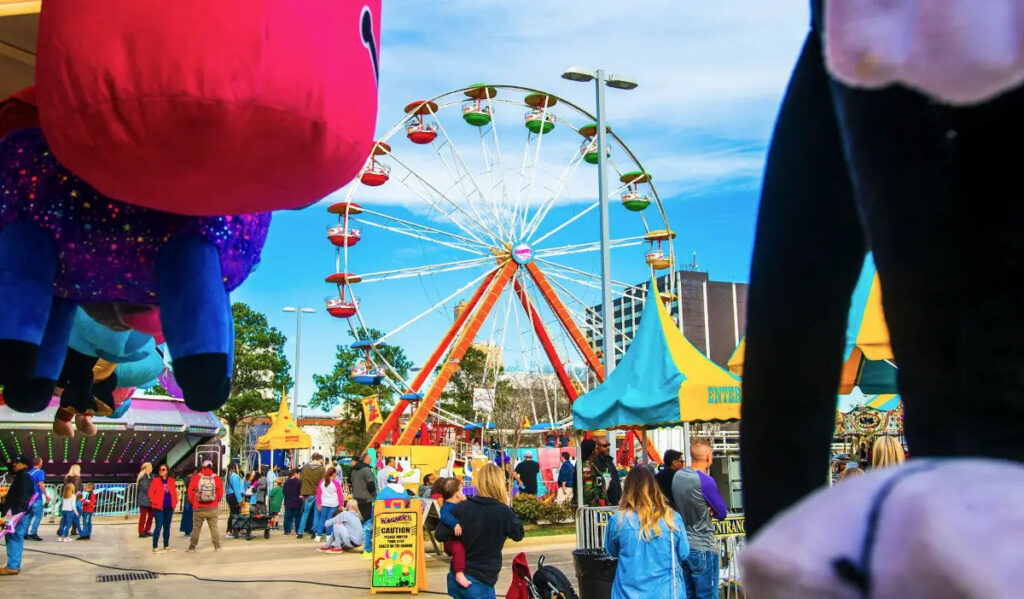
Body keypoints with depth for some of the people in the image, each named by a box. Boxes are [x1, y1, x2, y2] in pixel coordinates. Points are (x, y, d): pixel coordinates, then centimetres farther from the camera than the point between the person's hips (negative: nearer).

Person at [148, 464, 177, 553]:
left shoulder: (171, 480, 9)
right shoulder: (156, 480, -3)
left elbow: (174, 492, 16)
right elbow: (151, 494, -4)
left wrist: (175, 502, 6)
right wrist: (155, 502, -11)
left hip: (169, 507, 5)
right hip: (159, 508, -5)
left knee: (167, 527, 12)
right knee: (159, 527, -9)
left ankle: (166, 545, 21)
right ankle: (155, 547, -4)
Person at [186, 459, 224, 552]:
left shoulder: (195, 478, -4)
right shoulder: (217, 478, -3)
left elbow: (190, 493, 0)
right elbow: (220, 493, 0)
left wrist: (193, 503, 17)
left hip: (198, 508, -1)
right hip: (212, 509, 1)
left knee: (196, 528, 8)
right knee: (214, 527, 10)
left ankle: (192, 547, 10)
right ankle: (217, 546, 11)